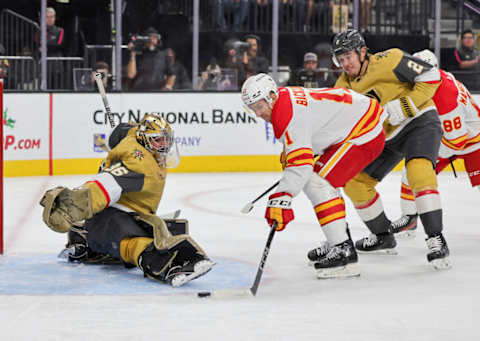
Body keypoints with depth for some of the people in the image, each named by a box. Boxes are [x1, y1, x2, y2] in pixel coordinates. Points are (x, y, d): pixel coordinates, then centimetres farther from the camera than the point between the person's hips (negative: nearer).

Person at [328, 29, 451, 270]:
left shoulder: (388, 61, -19)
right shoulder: (344, 87, 1)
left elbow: (431, 76, -18)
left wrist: (405, 106, -25)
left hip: (420, 121, -8)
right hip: (387, 138, 8)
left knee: (418, 170, -34)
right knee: (354, 182, 4)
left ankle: (436, 239, -33)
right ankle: (383, 237, 20)